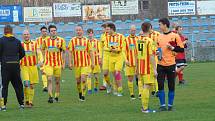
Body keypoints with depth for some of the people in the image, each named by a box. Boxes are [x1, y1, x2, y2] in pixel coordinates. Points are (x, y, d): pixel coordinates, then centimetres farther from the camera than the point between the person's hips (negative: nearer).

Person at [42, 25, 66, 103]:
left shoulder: (61, 40, 0)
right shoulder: (45, 41, 3)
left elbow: (63, 52, 5)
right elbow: (43, 51, 15)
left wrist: (63, 63, 1)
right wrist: (43, 61, 10)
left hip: (58, 64, 0)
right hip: (48, 64, 0)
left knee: (57, 81, 7)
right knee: (49, 80, -12)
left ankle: (56, 97, 19)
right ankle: (50, 97, -14)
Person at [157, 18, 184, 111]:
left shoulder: (175, 36, -3)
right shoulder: (159, 37, 10)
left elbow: (181, 49, -1)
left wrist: (172, 48, -15)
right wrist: (157, 52, 1)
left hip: (171, 64, -3)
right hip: (161, 64, 3)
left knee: (171, 86, 3)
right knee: (160, 85, -3)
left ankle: (170, 105, 14)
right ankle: (162, 105, 4)